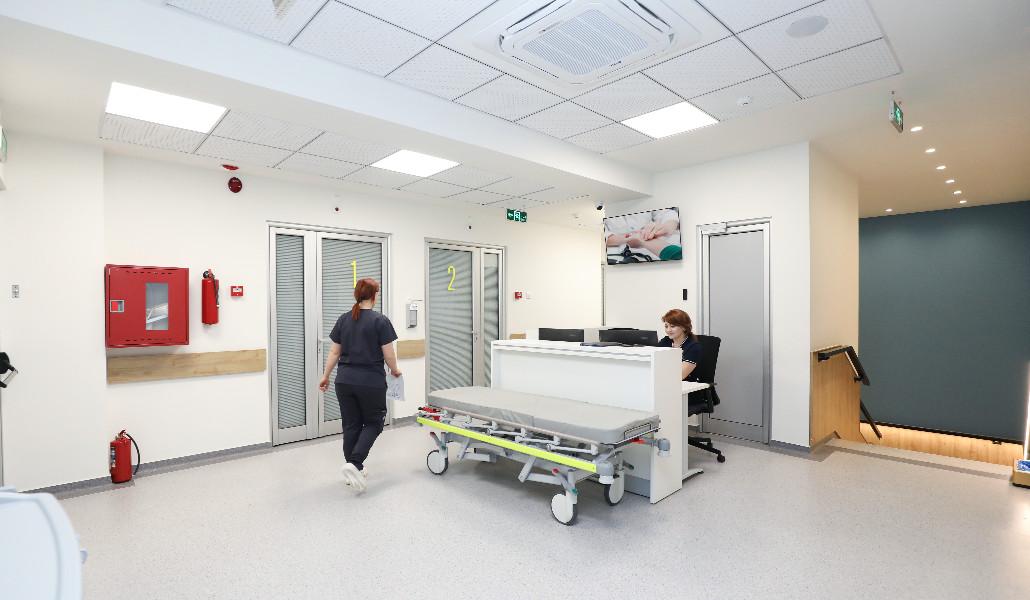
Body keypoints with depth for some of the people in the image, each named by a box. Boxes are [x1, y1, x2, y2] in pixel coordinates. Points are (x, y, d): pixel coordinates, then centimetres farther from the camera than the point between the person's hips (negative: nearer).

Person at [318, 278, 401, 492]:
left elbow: (334, 352, 6)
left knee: (351, 425, 14)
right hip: (371, 382, -5)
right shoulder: (380, 320, -12)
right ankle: (354, 464, -6)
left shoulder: (343, 319, 4)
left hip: (345, 380, 5)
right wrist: (395, 371, 7)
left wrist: (325, 376, 16)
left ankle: (354, 469, 23)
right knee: (374, 422, 11)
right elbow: (388, 354, -11)